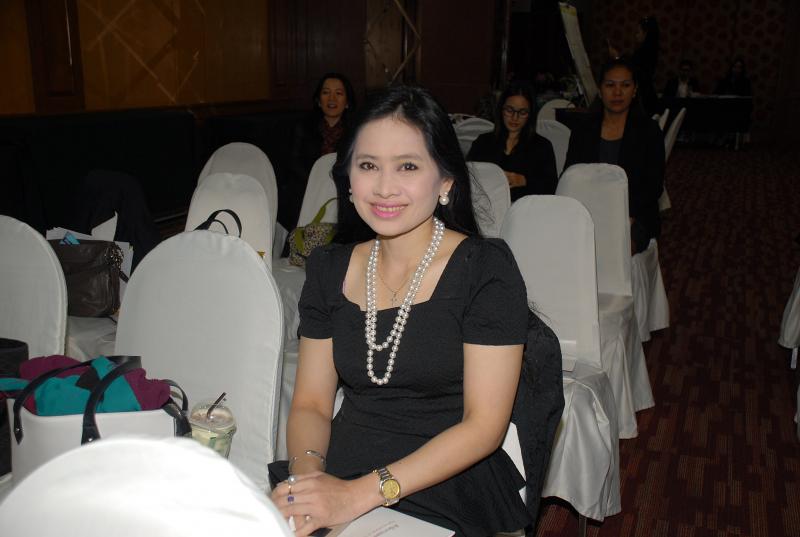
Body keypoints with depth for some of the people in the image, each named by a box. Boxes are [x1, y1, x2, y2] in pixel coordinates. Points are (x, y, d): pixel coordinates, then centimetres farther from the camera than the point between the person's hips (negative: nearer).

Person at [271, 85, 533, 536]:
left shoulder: (486, 268, -8)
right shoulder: (329, 269, 6)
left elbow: (484, 425, -12)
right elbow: (311, 404, 8)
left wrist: (363, 493, -20)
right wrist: (307, 471, -13)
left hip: (448, 496, -3)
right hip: (339, 478, 3)